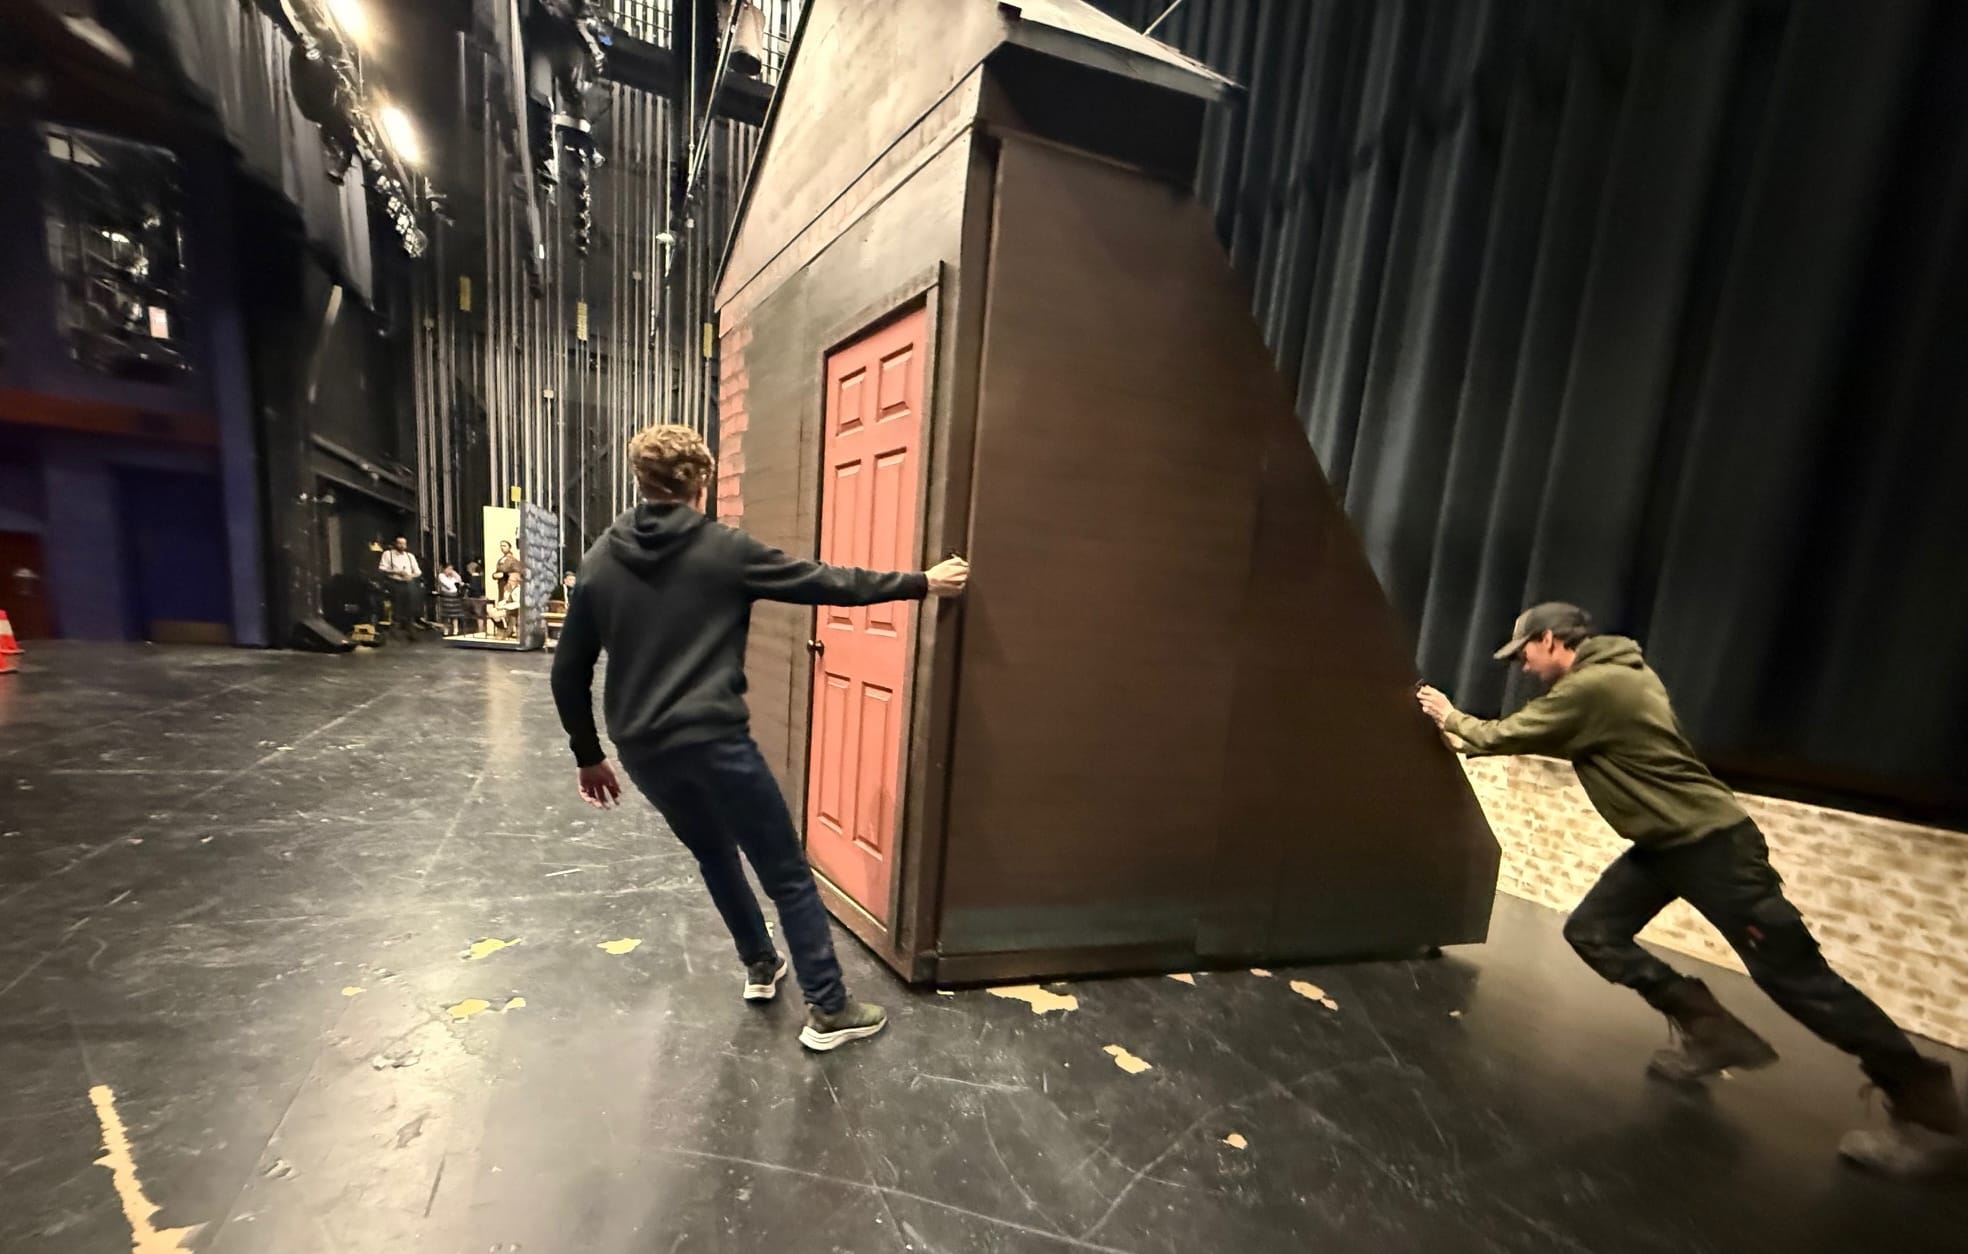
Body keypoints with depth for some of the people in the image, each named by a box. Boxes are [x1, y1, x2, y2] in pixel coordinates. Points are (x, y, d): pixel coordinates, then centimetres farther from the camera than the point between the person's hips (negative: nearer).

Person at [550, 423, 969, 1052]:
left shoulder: (599, 561, 8)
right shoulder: (723, 549, -6)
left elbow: (569, 673, 9)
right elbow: (825, 582, -5)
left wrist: (588, 755, 20)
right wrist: (921, 583, 2)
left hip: (641, 749, 6)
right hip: (713, 740, -6)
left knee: (714, 854, 28)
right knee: (788, 873, 7)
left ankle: (760, 967, 42)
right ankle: (828, 1010, 15)